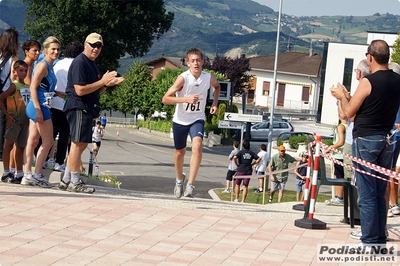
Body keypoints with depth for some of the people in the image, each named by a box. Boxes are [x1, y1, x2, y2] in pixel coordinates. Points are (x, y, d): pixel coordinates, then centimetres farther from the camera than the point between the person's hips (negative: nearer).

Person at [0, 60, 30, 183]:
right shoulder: (14, 86, -8)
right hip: (14, 120, -7)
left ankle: (19, 175, 17)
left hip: (25, 121, 7)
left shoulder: (28, 87, 11)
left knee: (21, 147, 11)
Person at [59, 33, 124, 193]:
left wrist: (108, 83, 6)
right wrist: (102, 81, -16)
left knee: (81, 144, 12)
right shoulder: (80, 62, -12)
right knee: (78, 143, -8)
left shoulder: (92, 64, 19)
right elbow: (80, 90, -21)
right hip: (79, 107, -10)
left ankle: (66, 180, 17)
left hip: (88, 108, 10)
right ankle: (74, 182, -3)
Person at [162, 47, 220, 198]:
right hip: (180, 120, -1)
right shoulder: (183, 78, -21)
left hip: (197, 119, 1)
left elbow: (217, 86, 18)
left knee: (197, 146, -26)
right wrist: (186, 99, -36)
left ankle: (190, 185, -25)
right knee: (180, 152, 15)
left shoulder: (209, 78, -10)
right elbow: (165, 99, -25)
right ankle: (179, 180, 45)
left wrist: (215, 104, 3)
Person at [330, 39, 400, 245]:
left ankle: (370, 241, -2)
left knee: (367, 195, -3)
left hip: (365, 140, -6)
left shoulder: (368, 82, -14)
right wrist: (349, 96, 24)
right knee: (380, 195, 12)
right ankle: (380, 240, 15)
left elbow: (349, 112, -6)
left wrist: (342, 96, 13)